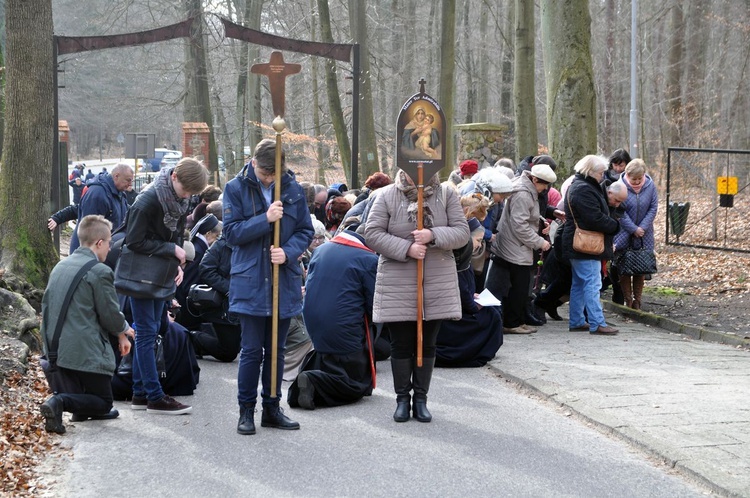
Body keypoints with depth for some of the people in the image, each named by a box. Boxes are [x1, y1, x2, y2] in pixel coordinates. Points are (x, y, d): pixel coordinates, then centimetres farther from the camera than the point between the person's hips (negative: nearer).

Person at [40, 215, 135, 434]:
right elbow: (111, 315, -10)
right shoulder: (100, 272, -13)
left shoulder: (60, 266, 11)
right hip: (86, 352, -8)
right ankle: (60, 402, -22)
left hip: (58, 348, 8)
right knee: (104, 402, 1)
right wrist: (124, 330, 10)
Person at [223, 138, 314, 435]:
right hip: (250, 283, -3)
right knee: (252, 351, -1)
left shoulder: (292, 189, 3)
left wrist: (288, 252, -13)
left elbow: (306, 231, 6)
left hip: (285, 283, 3)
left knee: (276, 350, 12)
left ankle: (272, 407, 23)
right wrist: (265, 219, -19)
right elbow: (231, 232, -8)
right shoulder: (236, 189, -4)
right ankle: (246, 410, 10)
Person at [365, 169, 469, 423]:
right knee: (401, 343, 5)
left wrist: (434, 236, -20)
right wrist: (406, 248, -17)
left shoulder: (446, 195, 2)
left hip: (438, 284, 1)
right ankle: (402, 399, 17)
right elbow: (373, 233, -7)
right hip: (397, 284, -1)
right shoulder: (387, 196, -2)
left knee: (427, 343, 9)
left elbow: (462, 232, -2)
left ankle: (421, 399, 19)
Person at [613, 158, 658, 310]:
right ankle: (627, 301, 10)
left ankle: (637, 301, 17)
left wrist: (642, 228, -14)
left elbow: (653, 208, -4)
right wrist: (633, 229, -18)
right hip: (624, 235, -3)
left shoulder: (650, 186, -4)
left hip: (643, 236, 3)